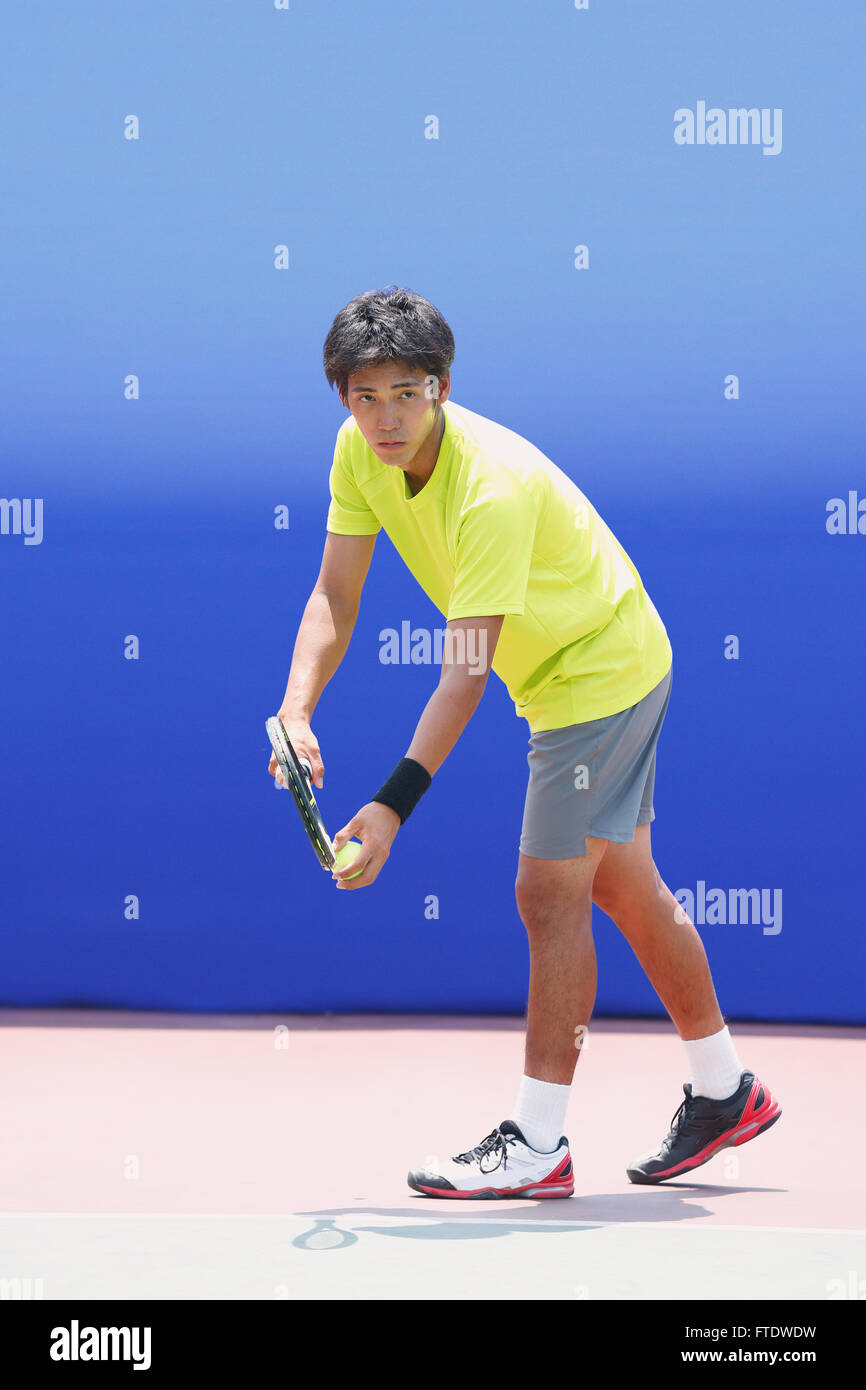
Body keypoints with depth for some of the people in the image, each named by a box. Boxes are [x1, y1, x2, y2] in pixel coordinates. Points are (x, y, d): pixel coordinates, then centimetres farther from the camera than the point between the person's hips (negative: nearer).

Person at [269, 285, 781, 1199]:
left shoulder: (494, 489, -35)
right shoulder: (359, 450, -11)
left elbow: (465, 673, -38)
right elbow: (334, 598, -7)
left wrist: (392, 806, -43)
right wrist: (295, 713, -24)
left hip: (603, 671, -9)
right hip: (561, 673, 9)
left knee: (549, 895, -10)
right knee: (624, 889, 16)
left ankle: (537, 1146, -3)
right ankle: (724, 1093, 30)